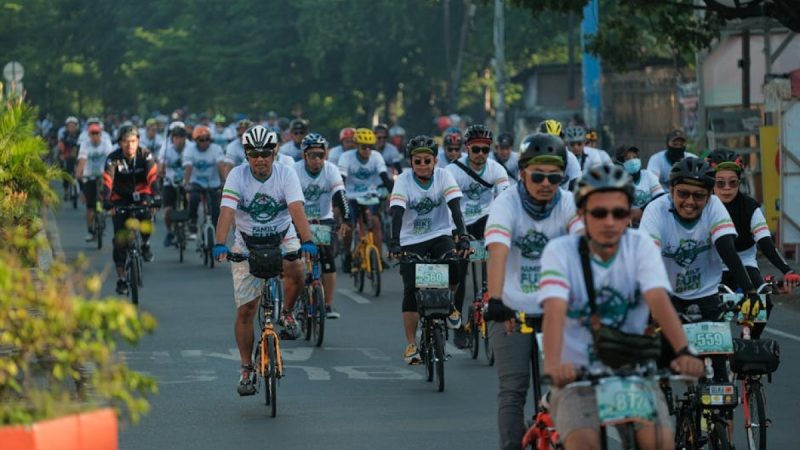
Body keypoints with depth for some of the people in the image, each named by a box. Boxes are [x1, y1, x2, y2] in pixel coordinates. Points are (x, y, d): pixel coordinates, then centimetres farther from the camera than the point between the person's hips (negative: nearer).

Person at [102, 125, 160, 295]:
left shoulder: (145, 155, -18)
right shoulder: (113, 158, -20)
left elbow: (153, 177, -31)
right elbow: (107, 181, -31)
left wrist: (155, 196, -48)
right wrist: (107, 202, -47)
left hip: (141, 195, 0)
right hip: (121, 199, 0)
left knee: (146, 217, -34)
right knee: (120, 239, -9)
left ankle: (145, 244, -4)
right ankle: (121, 279, 0)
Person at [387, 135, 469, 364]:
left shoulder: (444, 176, -10)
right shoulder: (404, 181, -12)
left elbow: (455, 208, -20)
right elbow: (397, 213, -23)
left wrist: (463, 238, -33)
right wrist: (394, 244, -38)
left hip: (440, 236, 0)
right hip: (411, 241, 0)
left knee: (454, 264, -30)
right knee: (411, 291, -10)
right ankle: (411, 345, -1)